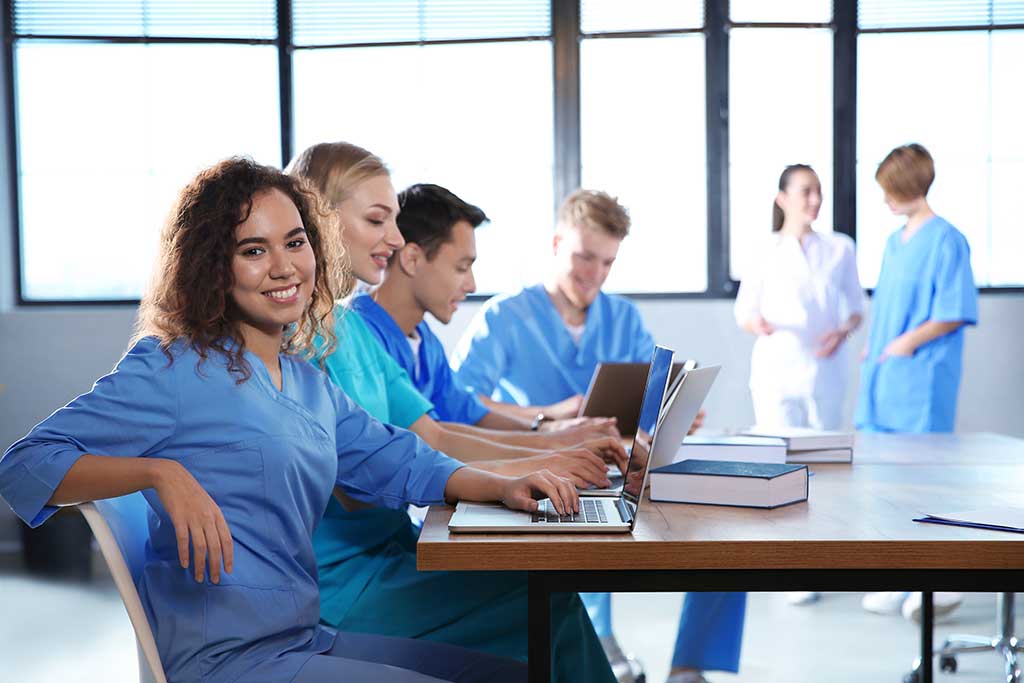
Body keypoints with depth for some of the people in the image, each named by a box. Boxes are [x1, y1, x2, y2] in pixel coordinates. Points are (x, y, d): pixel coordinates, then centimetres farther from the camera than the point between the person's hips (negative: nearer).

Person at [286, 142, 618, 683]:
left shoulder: (354, 327, 14)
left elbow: (433, 437, 11)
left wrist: (551, 458, -3)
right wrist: (509, 475, -22)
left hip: (387, 550, 8)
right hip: (336, 582, -8)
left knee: (553, 583, -7)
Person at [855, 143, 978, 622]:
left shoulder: (945, 241, -9)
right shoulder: (894, 242, 15)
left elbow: (957, 313, -13)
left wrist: (911, 340, -19)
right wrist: (873, 349, 10)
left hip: (922, 383, -8)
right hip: (884, 380, 8)